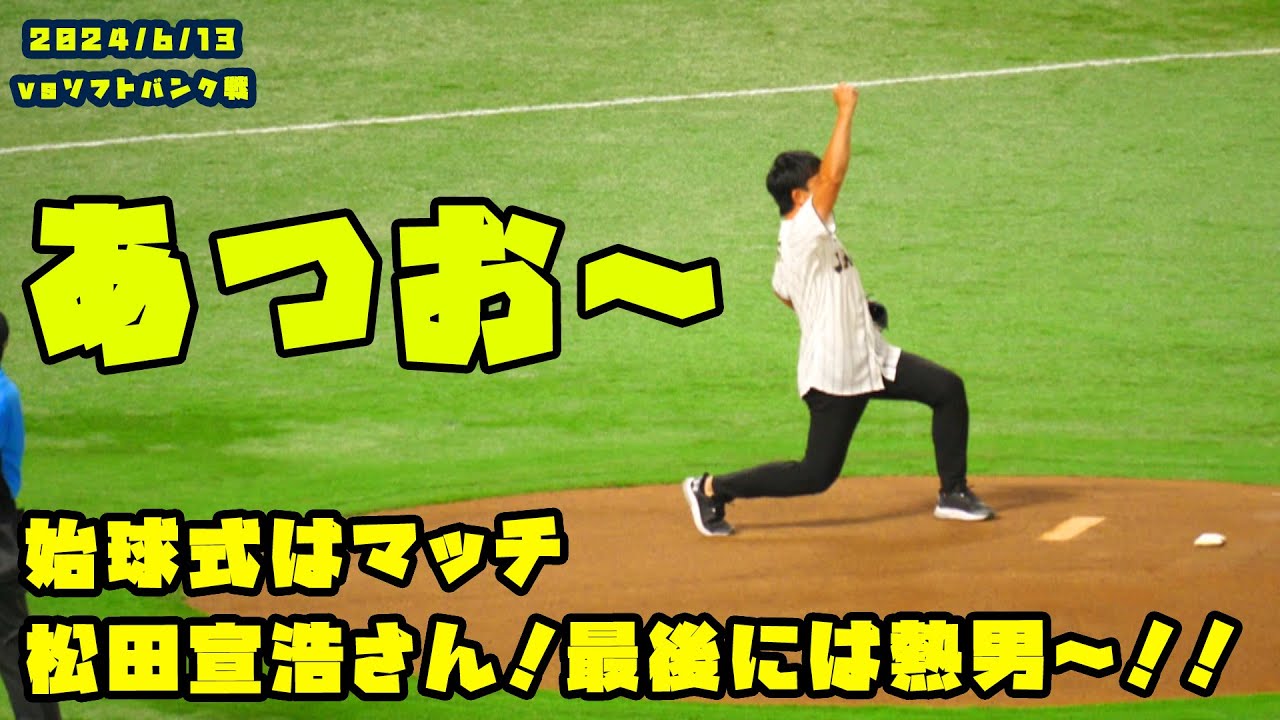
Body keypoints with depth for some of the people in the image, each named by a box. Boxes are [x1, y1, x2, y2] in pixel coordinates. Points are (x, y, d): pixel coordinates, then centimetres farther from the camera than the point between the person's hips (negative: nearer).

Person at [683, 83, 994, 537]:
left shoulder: (796, 245, 8)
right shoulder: (802, 233, -21)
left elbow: (784, 291, 24)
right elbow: (834, 175, -33)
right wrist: (845, 111, -27)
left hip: (871, 360, 10)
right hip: (833, 375, -10)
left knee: (947, 388, 4)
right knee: (816, 475, -3)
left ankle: (953, 494, 13)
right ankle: (713, 489, 10)